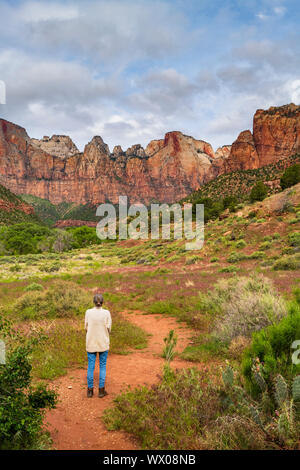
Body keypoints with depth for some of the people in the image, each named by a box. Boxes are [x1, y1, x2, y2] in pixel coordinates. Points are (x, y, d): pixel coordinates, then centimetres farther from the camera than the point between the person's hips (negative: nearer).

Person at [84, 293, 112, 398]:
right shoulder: (106, 313, -11)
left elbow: (86, 327, 0)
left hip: (91, 343, 1)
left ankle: (90, 390, 16)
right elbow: (108, 329, -7)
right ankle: (101, 390, 13)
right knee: (102, 366, 10)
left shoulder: (88, 312, -7)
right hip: (103, 343, -1)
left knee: (90, 366, 10)